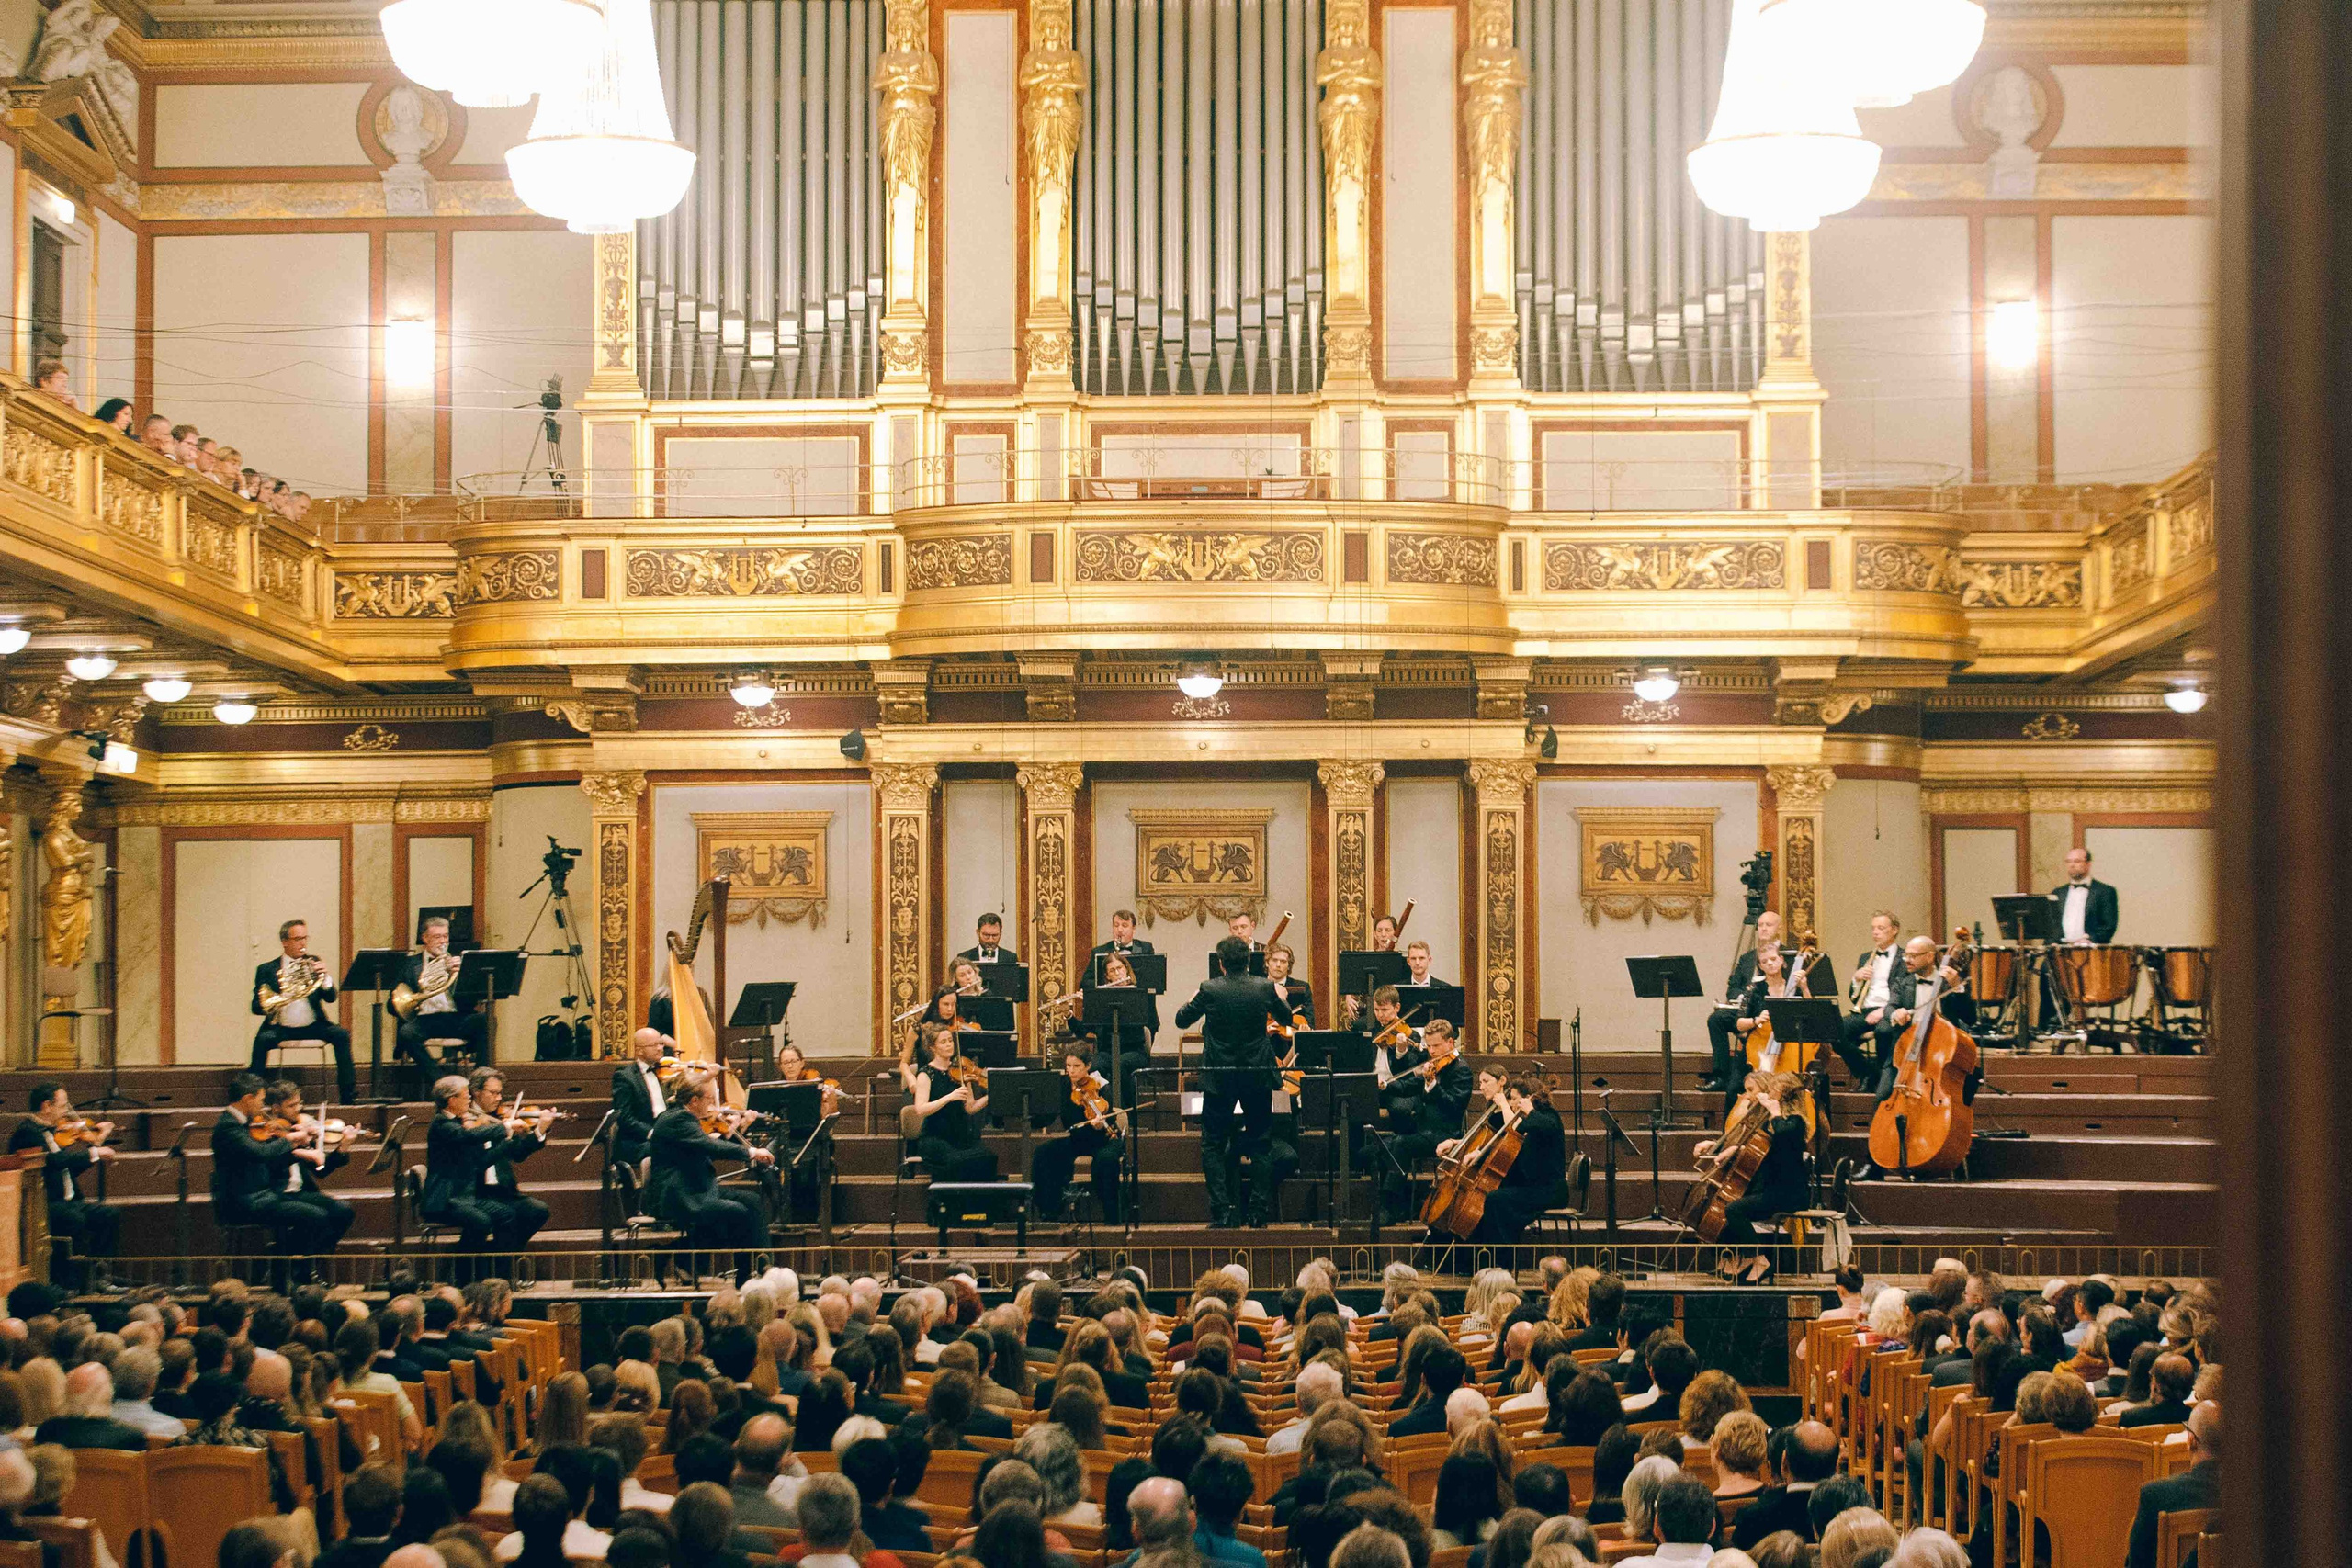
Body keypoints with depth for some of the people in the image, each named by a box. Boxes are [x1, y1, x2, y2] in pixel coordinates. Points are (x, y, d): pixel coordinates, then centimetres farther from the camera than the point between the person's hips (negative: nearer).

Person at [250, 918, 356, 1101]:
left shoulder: (312, 963, 12)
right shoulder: (266, 969, 5)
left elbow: (330, 998, 6)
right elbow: (257, 1006, -1)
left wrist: (325, 976, -14)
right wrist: (277, 1000, -22)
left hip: (313, 1026, 2)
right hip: (281, 1028, -2)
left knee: (341, 1034, -22)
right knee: (263, 1039, -31)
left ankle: (348, 1093, -19)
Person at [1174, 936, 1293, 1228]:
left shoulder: (1209, 989, -12)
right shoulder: (1264, 988, -8)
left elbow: (1182, 1020, 3)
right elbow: (1286, 1018, 10)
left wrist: (1193, 1000, 23)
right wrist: (1280, 998, 30)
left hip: (1219, 1078, -2)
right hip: (1257, 1077, 2)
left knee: (1213, 1146, 8)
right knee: (1260, 1143, 13)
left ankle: (1223, 1209, -1)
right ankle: (1259, 1209, 10)